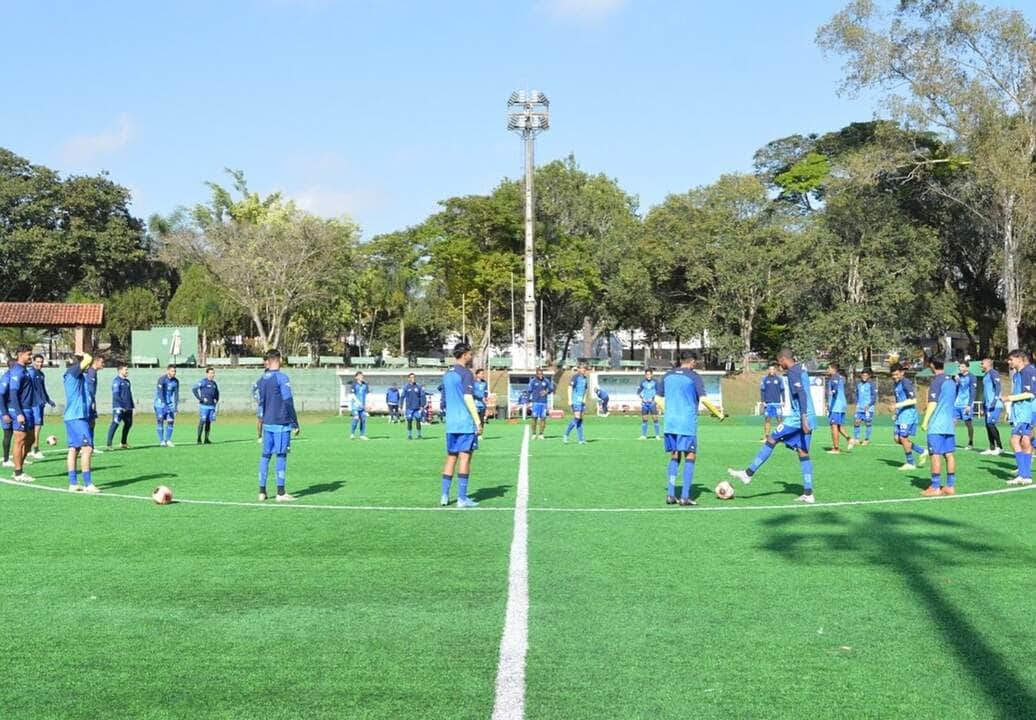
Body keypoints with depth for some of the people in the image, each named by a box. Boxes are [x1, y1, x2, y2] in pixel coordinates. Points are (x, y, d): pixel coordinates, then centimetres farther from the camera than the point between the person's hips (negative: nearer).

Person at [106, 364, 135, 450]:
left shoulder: (127, 381, 17)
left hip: (127, 408, 9)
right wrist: (123, 405, -20)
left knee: (128, 423, 14)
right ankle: (109, 444, -16)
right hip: (118, 407, -9)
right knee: (115, 423, -14)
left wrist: (131, 407, 18)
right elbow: (116, 395, -15)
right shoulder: (116, 381, -8)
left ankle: (124, 443, 27)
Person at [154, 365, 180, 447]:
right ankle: (161, 441, 1)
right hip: (160, 403, -4)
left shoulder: (176, 381, 0)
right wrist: (164, 404, -27)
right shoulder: (162, 379, -14)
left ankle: (168, 440, 6)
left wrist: (176, 407, -4)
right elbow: (160, 392, -20)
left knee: (171, 421, -4)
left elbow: (176, 394, 2)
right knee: (160, 422, -4)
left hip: (170, 403, 4)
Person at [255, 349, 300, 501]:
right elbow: (288, 403, -12)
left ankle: (262, 491, 12)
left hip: (267, 423, 6)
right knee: (281, 455, -2)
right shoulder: (282, 378, -10)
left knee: (265, 455, 10)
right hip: (281, 423, -6)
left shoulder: (262, 380, 10)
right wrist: (295, 424, -8)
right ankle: (281, 493, -1)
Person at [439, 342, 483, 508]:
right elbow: (468, 399, -16)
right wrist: (478, 422, -15)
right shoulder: (466, 373, -8)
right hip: (466, 423, -7)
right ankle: (462, 498, -4)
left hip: (451, 423, 7)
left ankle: (444, 496, 8)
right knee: (465, 457, -4)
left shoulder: (447, 374, 15)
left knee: (451, 457, 11)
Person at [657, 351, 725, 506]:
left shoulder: (667, 376, 11)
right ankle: (685, 497, -6)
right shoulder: (694, 377, -5)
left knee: (674, 457, 13)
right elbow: (704, 399, -11)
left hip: (670, 423, 5)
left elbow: (659, 399, 13)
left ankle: (670, 495, 8)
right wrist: (718, 414, 0)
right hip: (687, 423, -5)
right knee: (690, 457, 1)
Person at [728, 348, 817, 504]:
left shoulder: (793, 372, -10)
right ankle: (808, 494, 4)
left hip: (798, 417, -9)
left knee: (771, 440, 0)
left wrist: (803, 418, -27)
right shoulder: (801, 370, 18)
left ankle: (748, 473, 5)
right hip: (808, 417, 9)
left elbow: (801, 394, -21)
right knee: (803, 453, 7)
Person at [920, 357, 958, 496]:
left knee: (936, 455, -5)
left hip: (936, 425, -7)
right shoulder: (951, 381, 13)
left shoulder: (937, 380, -10)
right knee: (949, 454, 8)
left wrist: (925, 421, -8)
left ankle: (935, 487, -5)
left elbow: (933, 403, -13)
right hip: (950, 424, 8)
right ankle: (950, 486, 9)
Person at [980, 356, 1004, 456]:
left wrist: (995, 400, -25)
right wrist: (983, 407, 25)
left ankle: (999, 447, -6)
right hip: (988, 404, 9)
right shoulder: (985, 375, 21)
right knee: (988, 425, 5)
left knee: (991, 424, -12)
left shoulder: (993, 373, -7)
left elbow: (998, 387, -17)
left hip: (995, 405, -9)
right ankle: (992, 448, 8)